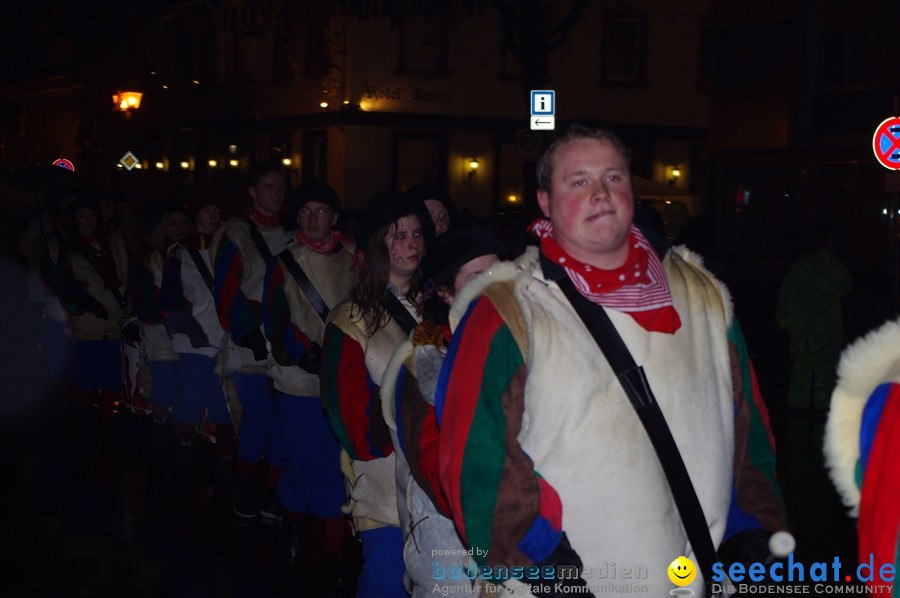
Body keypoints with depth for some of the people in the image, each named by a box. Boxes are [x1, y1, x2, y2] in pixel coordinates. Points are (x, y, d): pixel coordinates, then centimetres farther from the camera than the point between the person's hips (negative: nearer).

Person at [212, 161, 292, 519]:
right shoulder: (236, 235, 1)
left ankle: (274, 495, 10)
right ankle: (244, 491, 10)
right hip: (252, 349, -4)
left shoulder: (291, 235, 16)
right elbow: (227, 292, -4)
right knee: (259, 416, -8)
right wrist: (250, 334, -11)